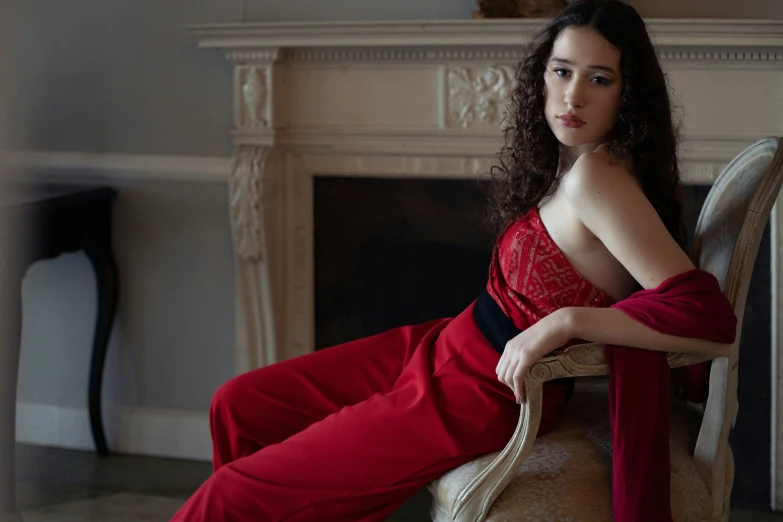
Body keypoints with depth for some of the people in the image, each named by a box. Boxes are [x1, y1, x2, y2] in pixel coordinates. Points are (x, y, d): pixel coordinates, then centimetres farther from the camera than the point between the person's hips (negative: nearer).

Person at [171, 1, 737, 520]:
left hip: (475, 400, -9)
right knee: (239, 406, 17)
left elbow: (712, 321, -33)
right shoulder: (572, 164, 1)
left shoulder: (595, 176, -25)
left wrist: (566, 320, -30)